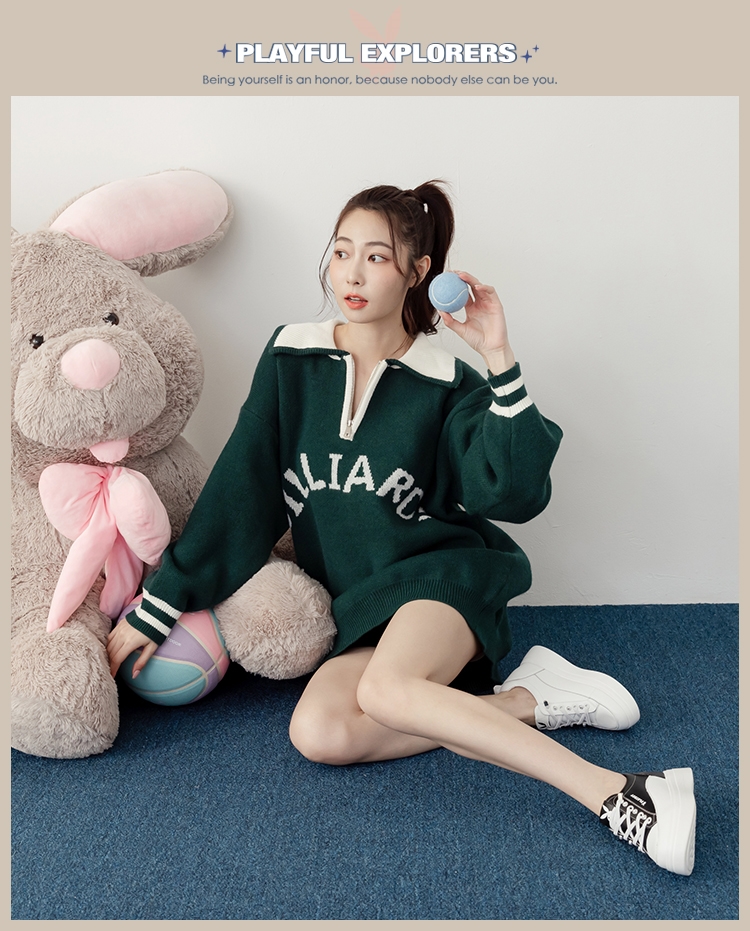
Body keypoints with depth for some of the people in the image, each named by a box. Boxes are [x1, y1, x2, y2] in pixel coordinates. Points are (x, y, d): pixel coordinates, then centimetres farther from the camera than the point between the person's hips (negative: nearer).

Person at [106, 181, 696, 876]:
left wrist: (501, 363, -21)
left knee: (385, 690, -34)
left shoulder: (445, 382, -3)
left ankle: (620, 794, -28)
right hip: (359, 602, 4)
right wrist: (158, 604, -1)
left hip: (443, 571, -4)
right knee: (318, 734, -24)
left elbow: (516, 493, -16)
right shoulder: (291, 358, 4)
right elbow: (239, 491, 2)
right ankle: (528, 701, -12)